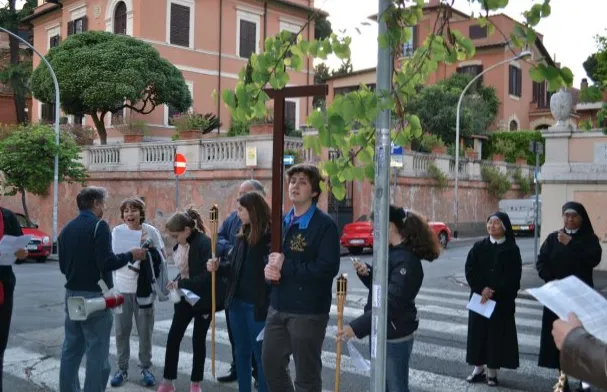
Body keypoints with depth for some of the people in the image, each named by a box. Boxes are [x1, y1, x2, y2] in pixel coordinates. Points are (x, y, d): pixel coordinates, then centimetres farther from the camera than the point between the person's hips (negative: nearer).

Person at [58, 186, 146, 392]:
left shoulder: (67, 228, 10)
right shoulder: (99, 225, -12)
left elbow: (63, 266, 16)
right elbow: (107, 262, -20)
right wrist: (131, 255, -6)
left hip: (72, 294, 8)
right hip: (94, 296, -8)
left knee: (71, 350, 15)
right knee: (97, 353, -1)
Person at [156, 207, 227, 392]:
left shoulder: (204, 243, -21)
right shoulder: (180, 245, 3)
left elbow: (209, 275, -26)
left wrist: (181, 283, -22)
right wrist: (177, 282, -5)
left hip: (203, 299, -6)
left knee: (198, 340, 6)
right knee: (173, 338, 5)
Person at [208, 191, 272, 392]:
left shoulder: (270, 235, -14)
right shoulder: (242, 235, 9)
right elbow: (233, 268, 13)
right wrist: (218, 267, -4)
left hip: (258, 305, -7)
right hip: (237, 302, 8)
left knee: (261, 355, 5)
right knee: (241, 352, 17)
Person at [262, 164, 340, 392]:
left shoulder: (325, 225, -13)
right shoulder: (282, 222, 11)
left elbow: (328, 268, -23)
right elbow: (270, 255, 17)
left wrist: (285, 267, -21)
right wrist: (268, 269, -8)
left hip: (308, 311, -7)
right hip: (278, 307, 7)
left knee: (306, 373, 8)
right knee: (271, 364, 18)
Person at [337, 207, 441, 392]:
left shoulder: (406, 260, -22)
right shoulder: (391, 252, 8)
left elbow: (391, 303, -28)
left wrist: (356, 327, -31)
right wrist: (367, 273, -3)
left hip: (395, 336, -9)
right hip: (380, 332, 9)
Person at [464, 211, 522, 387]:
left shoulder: (512, 249, -3)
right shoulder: (479, 246, 3)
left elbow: (513, 276, -8)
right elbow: (470, 270, -2)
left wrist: (494, 291, -16)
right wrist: (481, 289, -16)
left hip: (502, 300, -2)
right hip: (478, 297, 2)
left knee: (497, 333, 2)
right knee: (478, 332, 7)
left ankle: (492, 372, 13)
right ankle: (479, 369, 19)